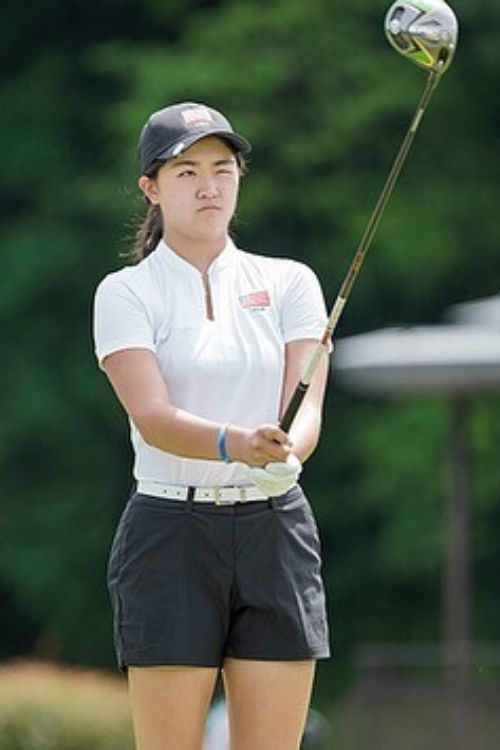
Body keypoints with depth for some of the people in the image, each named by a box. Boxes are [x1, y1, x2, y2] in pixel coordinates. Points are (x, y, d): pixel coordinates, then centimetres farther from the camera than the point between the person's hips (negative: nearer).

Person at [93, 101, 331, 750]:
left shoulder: (289, 283, 9)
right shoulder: (127, 293, 0)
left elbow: (307, 406, -5)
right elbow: (152, 417, -15)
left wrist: (286, 454, -29)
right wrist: (237, 444, -35)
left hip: (277, 532, 3)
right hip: (171, 533, -3)